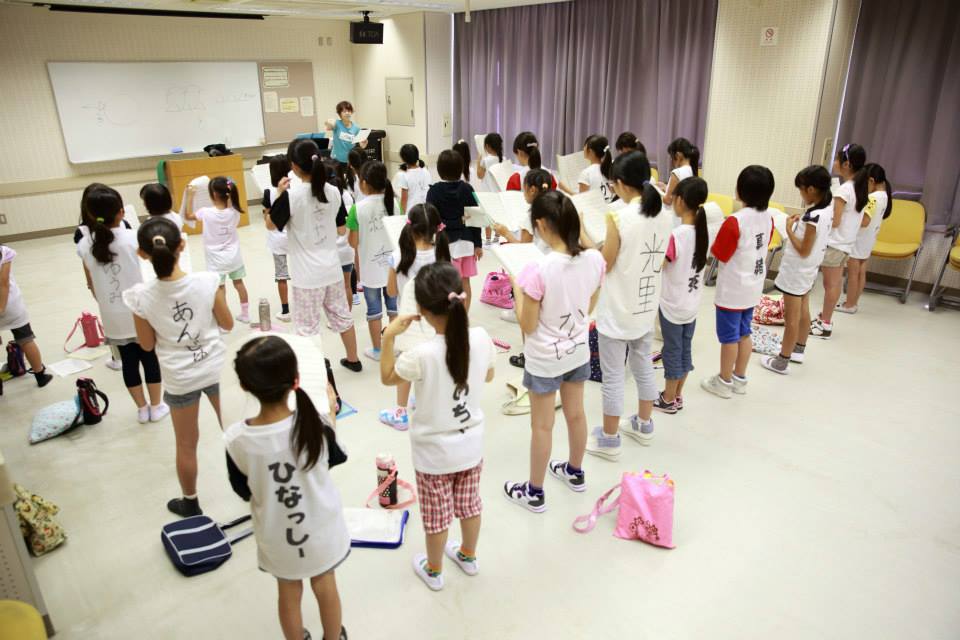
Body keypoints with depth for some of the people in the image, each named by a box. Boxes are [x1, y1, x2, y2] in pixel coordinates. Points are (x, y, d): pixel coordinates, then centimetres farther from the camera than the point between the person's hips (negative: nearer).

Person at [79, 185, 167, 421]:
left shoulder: (84, 245, -4)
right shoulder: (132, 237, -15)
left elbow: (93, 285, 5)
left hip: (112, 317, 3)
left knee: (128, 361, 14)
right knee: (149, 358, 12)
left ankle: (142, 409, 26)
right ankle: (156, 407, 23)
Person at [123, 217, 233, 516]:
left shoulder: (141, 296, -17)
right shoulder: (207, 281, -19)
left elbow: (147, 345, -3)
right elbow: (228, 324, -6)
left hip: (179, 379, 0)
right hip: (216, 369, 1)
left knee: (186, 445, 19)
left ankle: (190, 503, 38)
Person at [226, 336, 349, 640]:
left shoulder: (236, 439, -25)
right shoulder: (316, 424, -27)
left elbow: (243, 491, -8)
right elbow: (335, 458, -4)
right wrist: (330, 413, 8)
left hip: (277, 537, 0)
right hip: (320, 528, 0)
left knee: (288, 594, 25)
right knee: (325, 587, 25)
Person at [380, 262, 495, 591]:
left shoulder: (422, 355, -31)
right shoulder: (481, 338, -19)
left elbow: (386, 377, -11)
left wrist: (389, 337, -8)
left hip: (434, 453, -4)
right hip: (471, 445, 4)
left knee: (436, 514, 18)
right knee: (469, 503, 26)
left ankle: (433, 571, 42)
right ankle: (468, 556, 51)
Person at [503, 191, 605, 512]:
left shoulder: (538, 270, -29)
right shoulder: (595, 260, -11)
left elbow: (528, 326, -19)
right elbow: (589, 307, 4)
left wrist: (517, 289, -8)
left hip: (545, 359, -5)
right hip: (578, 350, 6)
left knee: (542, 426, 11)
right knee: (575, 414, 24)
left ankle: (534, 493, 29)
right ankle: (575, 472, 47)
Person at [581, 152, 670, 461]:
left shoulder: (619, 217, -20)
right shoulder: (664, 217, 1)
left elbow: (604, 265, -13)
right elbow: (659, 262, 11)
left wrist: (582, 235, -4)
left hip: (617, 310, -7)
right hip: (646, 307, 7)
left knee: (613, 376, 5)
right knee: (643, 366, 22)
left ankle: (609, 440, 19)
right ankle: (643, 426, 39)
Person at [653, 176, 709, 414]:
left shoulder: (676, 235, -24)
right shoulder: (702, 231, -2)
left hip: (673, 305, -7)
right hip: (692, 303, 7)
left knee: (672, 351, 7)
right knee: (685, 350, 17)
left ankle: (668, 400, 22)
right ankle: (677, 396, 32)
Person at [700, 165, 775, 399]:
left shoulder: (735, 221, -23)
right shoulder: (768, 218, 0)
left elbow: (719, 255, -16)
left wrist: (713, 241, 0)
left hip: (732, 289, -7)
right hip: (753, 286, 7)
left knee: (729, 336, 5)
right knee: (744, 333, 18)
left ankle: (724, 382, 18)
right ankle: (740, 379, 30)